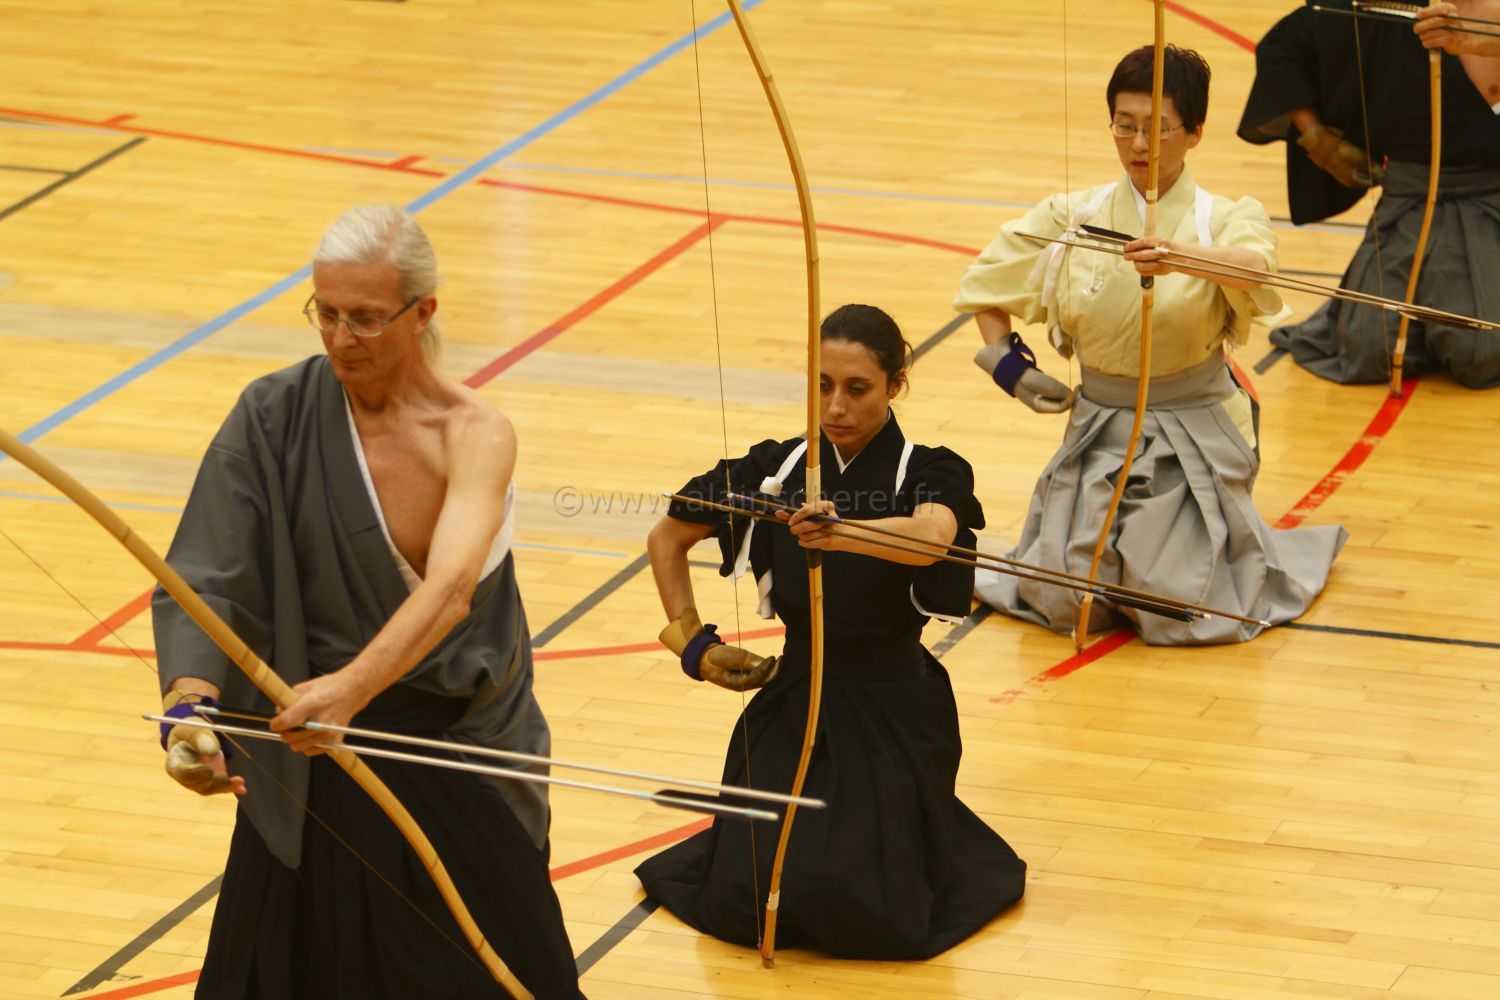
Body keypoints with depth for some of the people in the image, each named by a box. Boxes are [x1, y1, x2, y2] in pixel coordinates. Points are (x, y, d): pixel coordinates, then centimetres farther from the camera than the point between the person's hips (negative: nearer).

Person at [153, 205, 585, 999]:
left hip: (462, 759, 0)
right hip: (313, 774, 0)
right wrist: (189, 706, -37)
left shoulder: (475, 435, -12)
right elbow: (203, 580, -17)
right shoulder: (274, 418, -9)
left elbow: (449, 590, -30)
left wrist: (352, 686, -48)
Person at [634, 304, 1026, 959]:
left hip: (893, 715, -3)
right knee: (743, 905, -9)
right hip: (790, 705, 3)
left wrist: (842, 532, -55)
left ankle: (932, 835, 17)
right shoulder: (776, 468, 0)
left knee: (858, 912, -17)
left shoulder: (928, 474, -11)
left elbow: (931, 535, -37)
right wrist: (692, 641, 6)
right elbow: (668, 537, 14)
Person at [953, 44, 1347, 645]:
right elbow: (984, 285, 14)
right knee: (1062, 605, -4)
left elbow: (1254, 267, -34)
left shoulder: (1225, 220, -9)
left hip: (1194, 443, -3)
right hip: (1097, 433, 3)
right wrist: (1008, 364, 1)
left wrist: (1183, 256, -54)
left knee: (1180, 614, -9)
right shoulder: (1073, 218, 1)